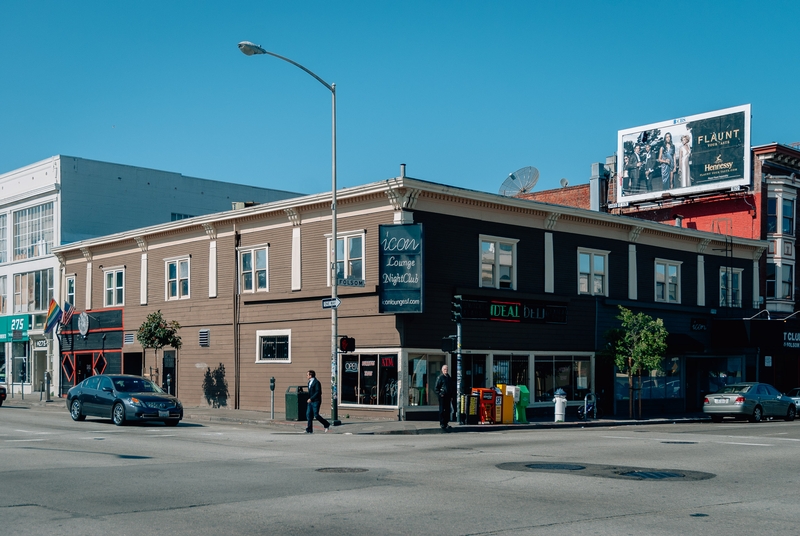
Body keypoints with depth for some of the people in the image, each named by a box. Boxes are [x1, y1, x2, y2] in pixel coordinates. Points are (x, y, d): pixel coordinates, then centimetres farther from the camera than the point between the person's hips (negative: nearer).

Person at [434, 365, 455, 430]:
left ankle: (446, 423, 15)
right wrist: (439, 394, -14)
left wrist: (452, 396, 12)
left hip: (448, 397, 6)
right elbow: (436, 388, -4)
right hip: (442, 397, -6)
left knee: (448, 410, 7)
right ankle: (442, 423, 1)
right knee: (442, 410, -2)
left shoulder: (450, 378, 14)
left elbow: (453, 388, 21)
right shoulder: (440, 378, -3)